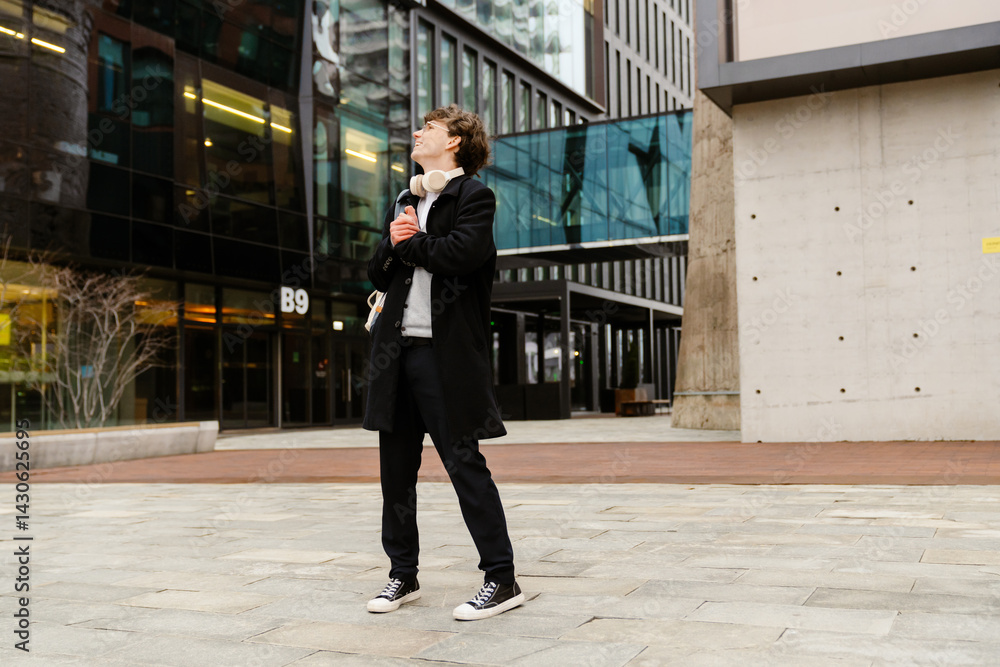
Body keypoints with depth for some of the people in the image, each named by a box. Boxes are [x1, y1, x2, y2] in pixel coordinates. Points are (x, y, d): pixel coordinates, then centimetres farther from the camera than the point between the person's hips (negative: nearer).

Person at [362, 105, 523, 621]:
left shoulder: (473, 196, -1)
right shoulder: (406, 202, 22)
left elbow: (463, 253, -19)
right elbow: (379, 273, 19)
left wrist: (410, 242, -5)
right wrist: (392, 244, -2)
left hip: (445, 352, -7)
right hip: (397, 350, 8)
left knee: (464, 463, -5)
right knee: (396, 466, 10)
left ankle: (502, 579, 5)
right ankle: (403, 575, 23)